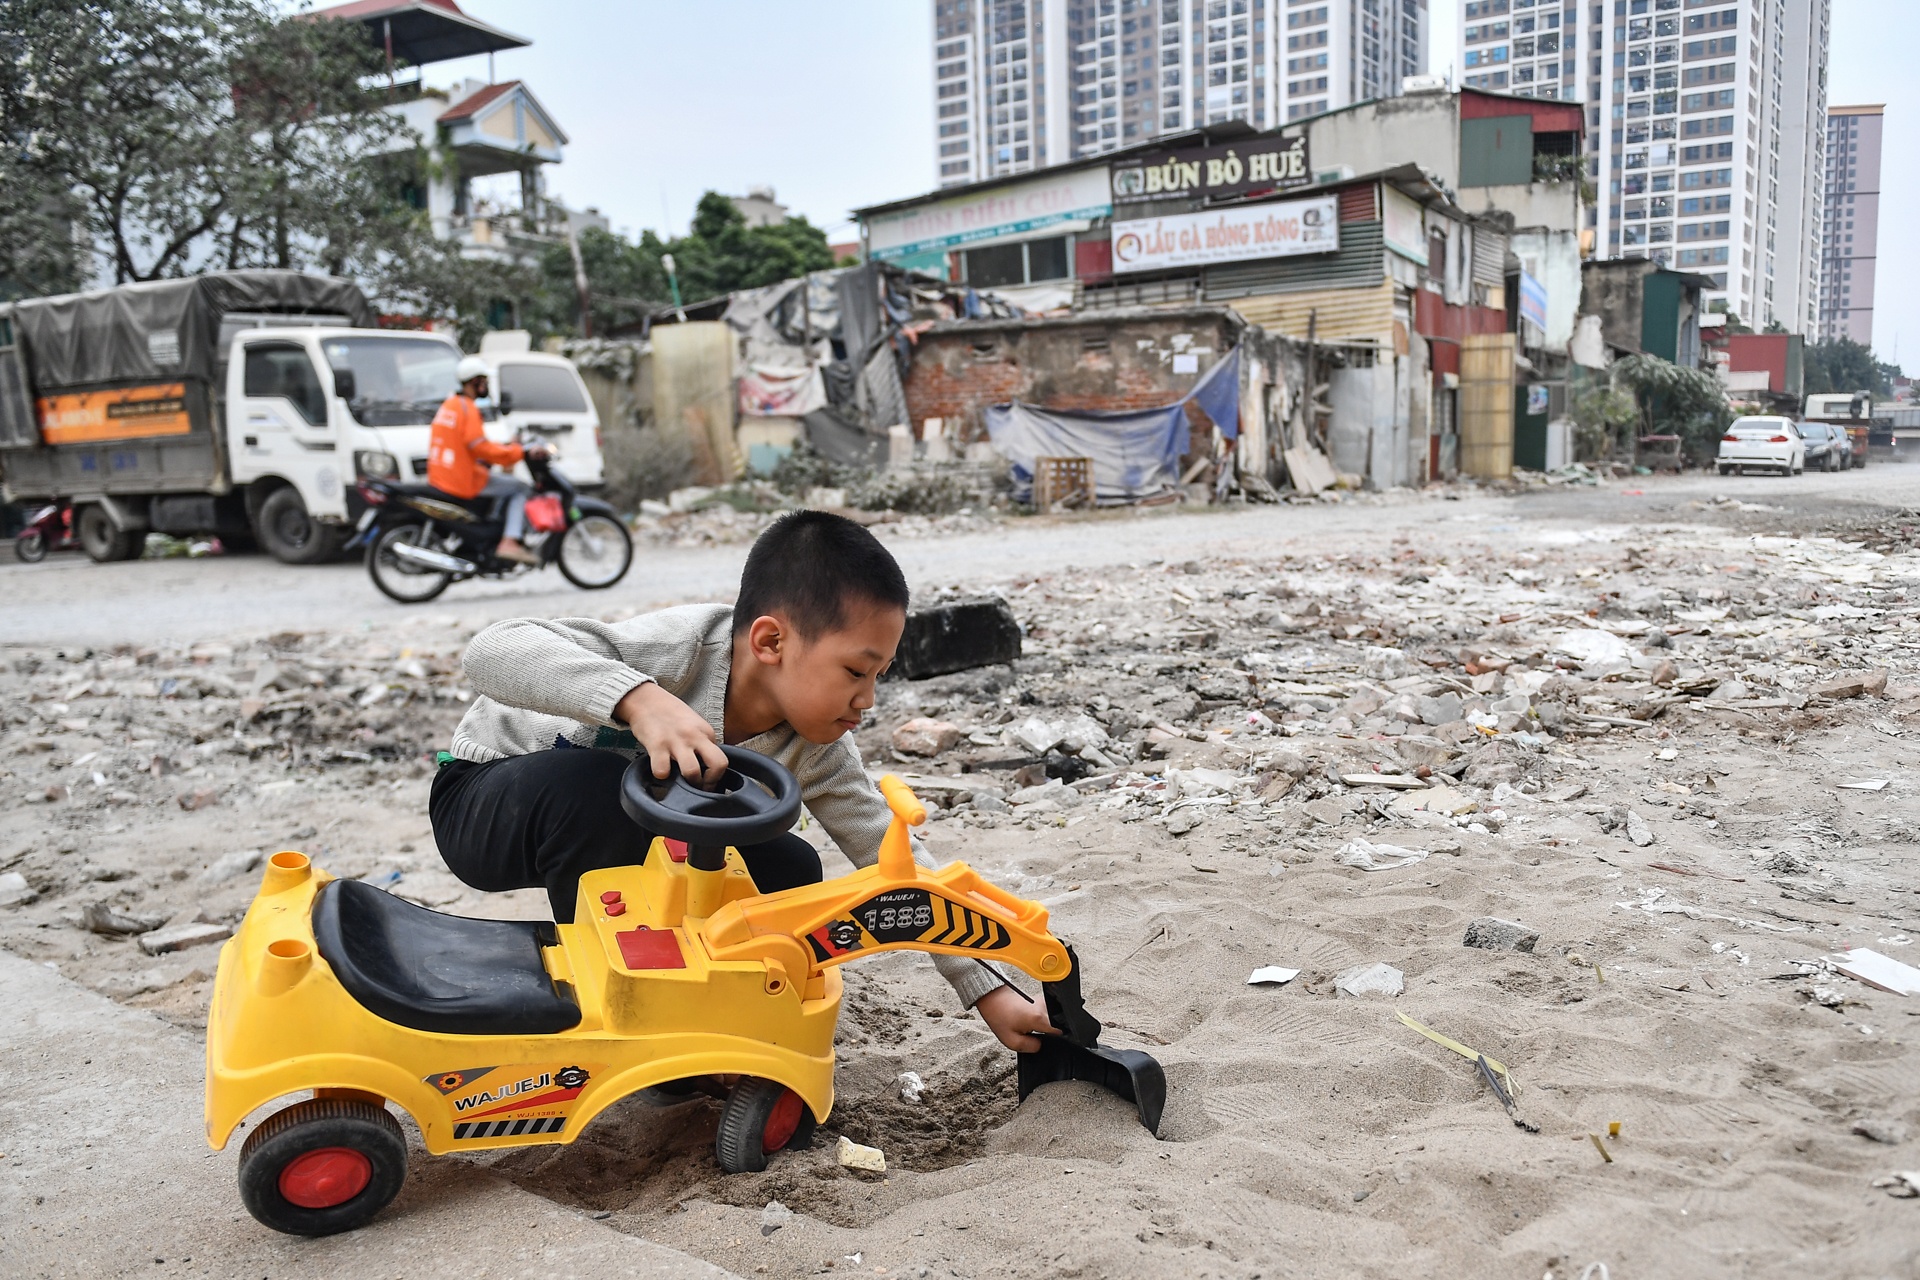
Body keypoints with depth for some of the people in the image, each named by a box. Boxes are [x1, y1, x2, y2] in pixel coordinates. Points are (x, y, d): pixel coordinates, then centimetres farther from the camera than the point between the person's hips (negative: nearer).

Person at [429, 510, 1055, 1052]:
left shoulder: (813, 748, -16)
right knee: (599, 787, -39)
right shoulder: (683, 648, -36)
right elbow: (492, 650, -46)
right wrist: (640, 698, -61)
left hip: (639, 832, 5)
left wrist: (990, 993, -13)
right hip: (486, 798, -5)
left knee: (789, 874, -14)